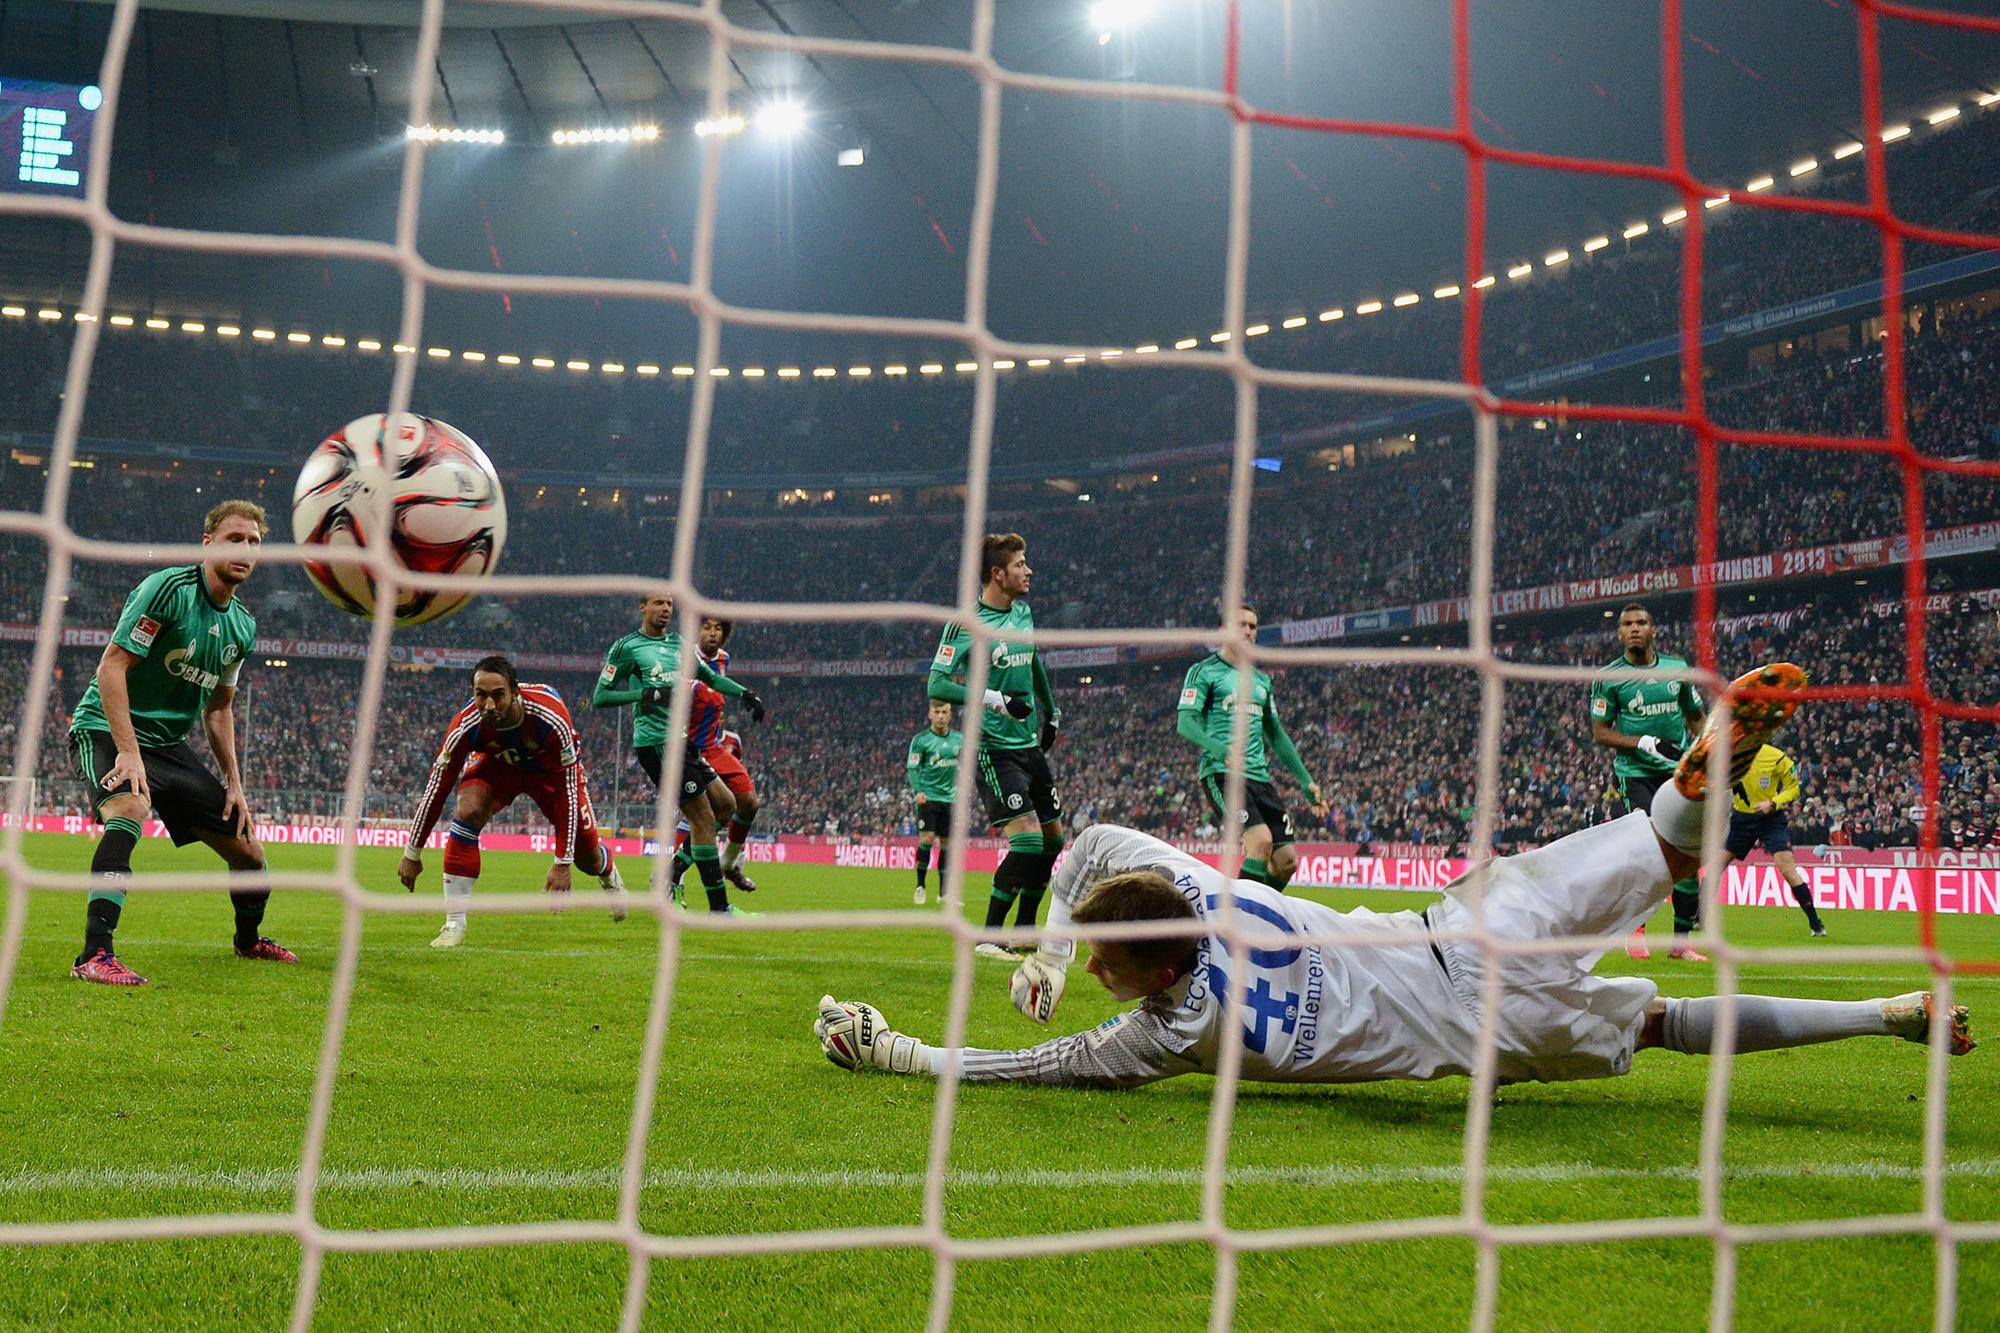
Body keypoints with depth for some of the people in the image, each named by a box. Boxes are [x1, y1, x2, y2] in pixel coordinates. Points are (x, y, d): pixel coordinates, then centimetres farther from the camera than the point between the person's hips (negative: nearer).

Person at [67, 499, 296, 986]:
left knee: (248, 851, 6)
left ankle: (249, 940, 36)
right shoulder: (167, 588, -16)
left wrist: (234, 783, 11)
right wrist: (129, 753, -28)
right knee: (130, 808, -39)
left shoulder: (242, 626, 7)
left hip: (169, 743, 7)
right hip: (107, 730, -7)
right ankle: (95, 955, -40)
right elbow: (110, 668, -20)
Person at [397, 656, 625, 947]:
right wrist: (412, 853, -19)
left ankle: (610, 876, 45)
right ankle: (454, 924, -22)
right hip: (496, 762, 1)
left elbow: (567, 791, -35)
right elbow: (436, 788, -25)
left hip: (551, 768, -1)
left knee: (587, 856, 2)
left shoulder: (550, 718, -42)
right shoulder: (465, 727, -36)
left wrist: (562, 863, -35)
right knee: (467, 810, -31)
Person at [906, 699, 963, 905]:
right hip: (928, 796, -4)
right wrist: (917, 790, -18)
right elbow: (912, 767, -6)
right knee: (927, 838, -14)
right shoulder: (921, 739, -4)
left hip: (949, 798, 4)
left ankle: (943, 892, 13)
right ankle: (920, 886, -1)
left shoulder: (958, 739, 9)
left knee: (947, 842, 6)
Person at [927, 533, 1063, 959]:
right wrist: (994, 698, -23)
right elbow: (937, 685, -16)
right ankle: (989, 937, -7)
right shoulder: (965, 622, -13)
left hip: (1030, 745, 8)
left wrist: (1051, 711, 28)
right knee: (1027, 839, -17)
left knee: (1052, 837, 11)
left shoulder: (1023, 611, 9)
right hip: (993, 748, -8)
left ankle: (1024, 932, 24)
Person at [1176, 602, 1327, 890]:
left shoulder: (1261, 680, 22)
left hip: (1260, 776, 7)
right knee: (1261, 841, -27)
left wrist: (1306, 781, 20)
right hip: (1221, 773, -7)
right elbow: (1186, 723, -10)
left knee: (1287, 861, -1)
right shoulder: (1203, 671, 1)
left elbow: (1276, 734, 27)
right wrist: (1222, 751, -27)